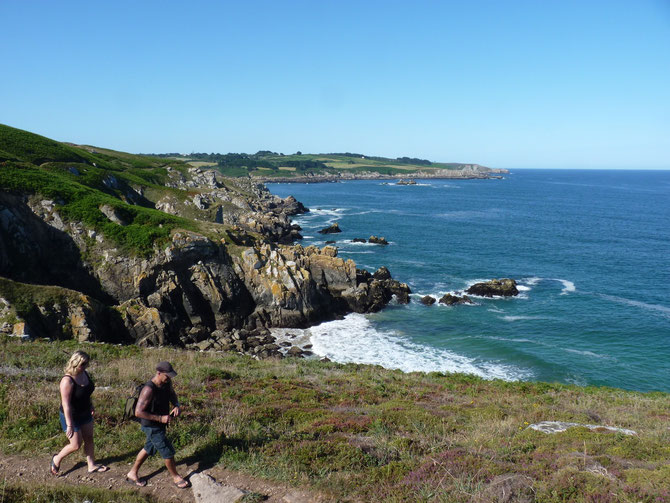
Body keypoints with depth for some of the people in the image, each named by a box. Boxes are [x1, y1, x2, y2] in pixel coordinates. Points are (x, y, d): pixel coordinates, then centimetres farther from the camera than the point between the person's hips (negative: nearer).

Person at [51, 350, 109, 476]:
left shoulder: (84, 373, -6)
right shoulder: (67, 381, -30)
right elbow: (65, 404, -29)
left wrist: (91, 406, 22)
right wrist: (69, 425, -28)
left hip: (85, 413, 8)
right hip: (71, 416, -8)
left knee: (89, 439, 15)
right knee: (76, 445, 3)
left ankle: (92, 465, 30)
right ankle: (57, 459, 29)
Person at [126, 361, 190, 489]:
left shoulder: (167, 383, -7)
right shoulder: (149, 390, -31)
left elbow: (172, 395, 13)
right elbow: (138, 412, -30)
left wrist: (177, 406, -9)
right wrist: (160, 418, -29)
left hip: (160, 424, 8)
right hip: (152, 427, -8)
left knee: (149, 449, 24)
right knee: (168, 452, 3)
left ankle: (132, 474, 42)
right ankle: (176, 477, 25)